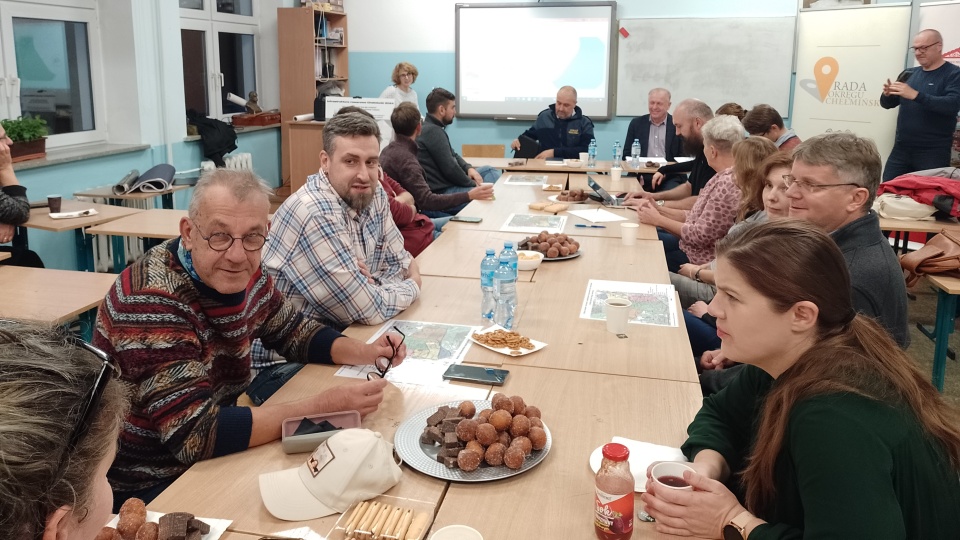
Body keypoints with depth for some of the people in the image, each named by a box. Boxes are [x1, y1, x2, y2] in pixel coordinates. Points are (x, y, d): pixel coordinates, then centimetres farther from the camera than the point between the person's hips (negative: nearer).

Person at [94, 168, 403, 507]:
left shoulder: (244, 274, -5)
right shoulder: (150, 301, -28)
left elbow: (294, 331, 11)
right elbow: (195, 433, -32)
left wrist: (362, 353, -7)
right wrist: (320, 408, -29)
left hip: (213, 457, 7)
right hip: (145, 488, -7)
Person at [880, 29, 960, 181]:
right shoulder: (910, 74, 12)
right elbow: (888, 104, 14)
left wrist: (915, 95, -29)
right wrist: (887, 95, -11)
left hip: (933, 152, -5)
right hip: (901, 148, 5)